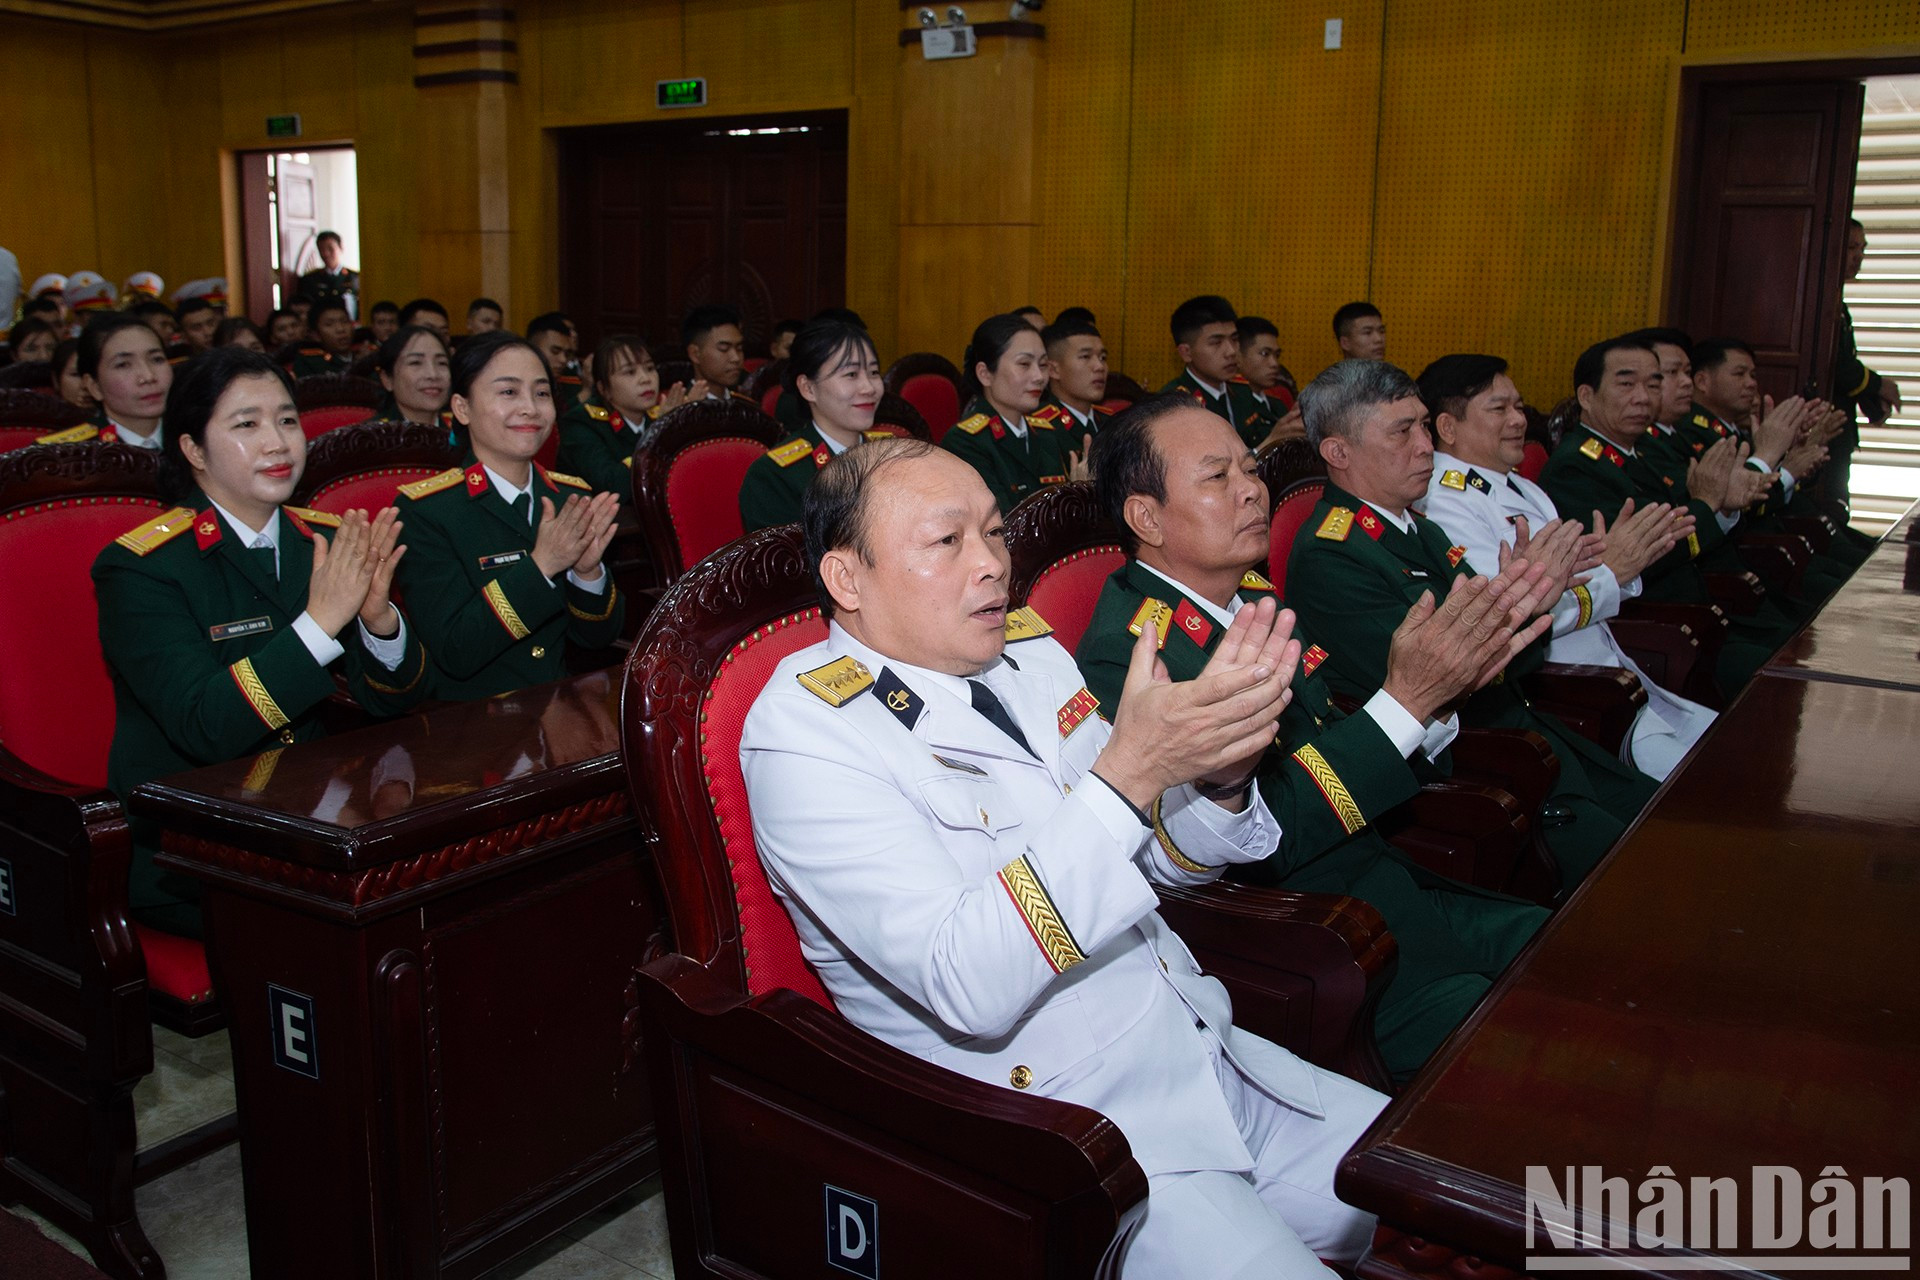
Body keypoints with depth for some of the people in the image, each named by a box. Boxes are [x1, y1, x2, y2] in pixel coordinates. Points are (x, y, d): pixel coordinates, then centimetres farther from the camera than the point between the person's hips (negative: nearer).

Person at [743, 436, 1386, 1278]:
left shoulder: (1026, 648, 5)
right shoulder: (804, 732, -16)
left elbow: (1168, 856, 11)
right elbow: (969, 986, -26)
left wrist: (1219, 776, -12)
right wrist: (1127, 772, -32)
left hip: (1211, 1058, 7)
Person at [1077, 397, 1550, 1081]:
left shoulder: (1257, 597, 8)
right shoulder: (1125, 660, -18)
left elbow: (1337, 755, 12)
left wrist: (1443, 680, -7)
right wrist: (1406, 700, -23)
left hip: (1390, 890, 8)